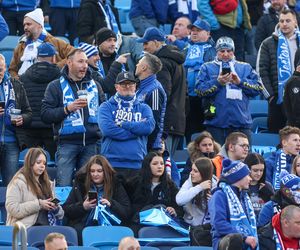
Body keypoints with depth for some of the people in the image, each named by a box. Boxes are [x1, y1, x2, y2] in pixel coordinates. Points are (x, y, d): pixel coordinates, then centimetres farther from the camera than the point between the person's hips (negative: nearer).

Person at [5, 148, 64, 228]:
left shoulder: (47, 184, 23)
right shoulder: (18, 182, 3)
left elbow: (60, 214, 24)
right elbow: (13, 209, -11)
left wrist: (55, 208, 0)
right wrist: (38, 204, -14)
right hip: (27, 228, -6)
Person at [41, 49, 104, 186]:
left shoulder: (94, 86, 17)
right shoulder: (56, 86, 5)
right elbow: (45, 115, -4)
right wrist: (67, 109, -14)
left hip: (90, 143, 4)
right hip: (67, 143, -4)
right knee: (64, 185, -9)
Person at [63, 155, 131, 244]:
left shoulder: (116, 185, 12)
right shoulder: (80, 184, 14)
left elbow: (126, 213, 6)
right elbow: (65, 210, 9)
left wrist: (111, 205, -12)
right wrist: (82, 206, -9)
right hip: (82, 229, 1)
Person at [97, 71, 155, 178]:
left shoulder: (143, 108, 16)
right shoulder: (106, 107, 9)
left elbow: (149, 126, -5)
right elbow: (107, 129, -10)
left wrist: (122, 124, -6)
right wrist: (136, 130, -6)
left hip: (137, 165, 2)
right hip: (113, 164, -2)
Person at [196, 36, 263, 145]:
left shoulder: (245, 67, 17)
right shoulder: (207, 67, 13)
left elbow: (259, 87, 6)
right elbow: (200, 90, 0)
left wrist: (240, 82, -6)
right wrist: (218, 82, -12)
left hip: (241, 123, 1)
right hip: (216, 123, -1)